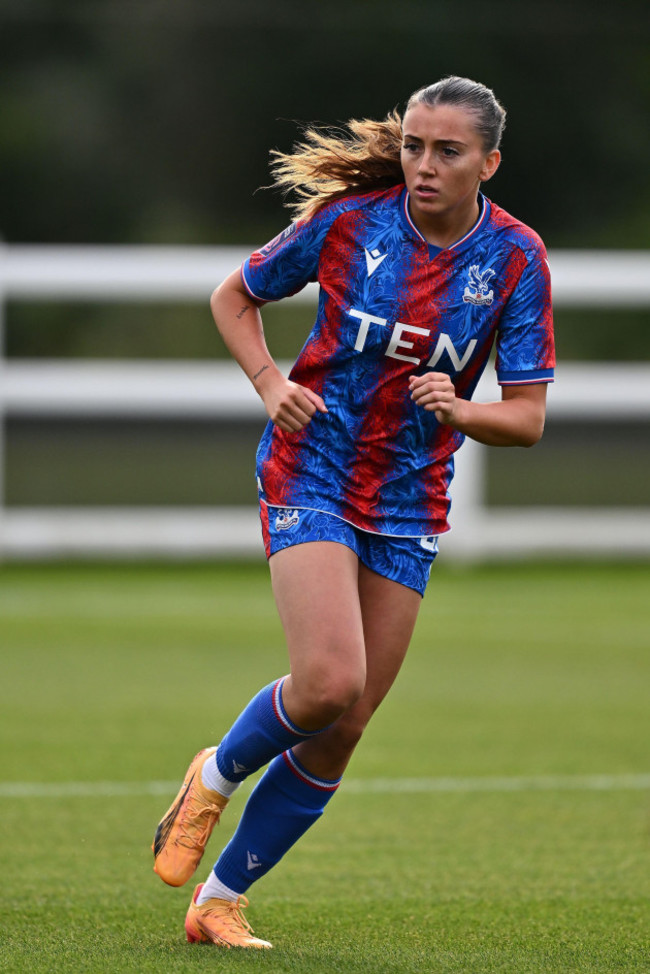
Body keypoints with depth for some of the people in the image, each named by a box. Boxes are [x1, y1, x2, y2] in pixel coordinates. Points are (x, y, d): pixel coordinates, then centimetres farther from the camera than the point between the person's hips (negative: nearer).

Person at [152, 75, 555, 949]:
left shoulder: (515, 259, -5)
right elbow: (234, 297, 8)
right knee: (328, 685, -23)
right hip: (312, 474, -3)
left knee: (342, 730, 3)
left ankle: (221, 898, 18)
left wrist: (457, 409, -24)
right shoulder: (349, 219, -8)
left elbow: (527, 418, -4)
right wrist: (270, 384, -9)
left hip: (409, 505, 3)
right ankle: (216, 777, 9)